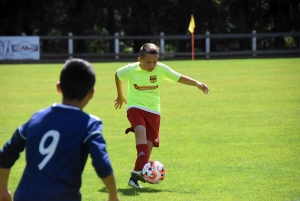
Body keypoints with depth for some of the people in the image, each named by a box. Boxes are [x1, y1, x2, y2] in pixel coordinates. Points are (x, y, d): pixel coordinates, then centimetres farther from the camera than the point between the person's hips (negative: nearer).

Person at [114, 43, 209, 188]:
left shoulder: (161, 69, -8)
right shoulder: (131, 70, -10)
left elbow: (179, 78, -4)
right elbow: (117, 75, 10)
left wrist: (196, 83, -19)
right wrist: (120, 95, 22)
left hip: (153, 110, 3)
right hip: (135, 107, -3)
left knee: (149, 144, -2)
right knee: (140, 130, -31)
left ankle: (136, 175, 9)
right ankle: (142, 168, -41)